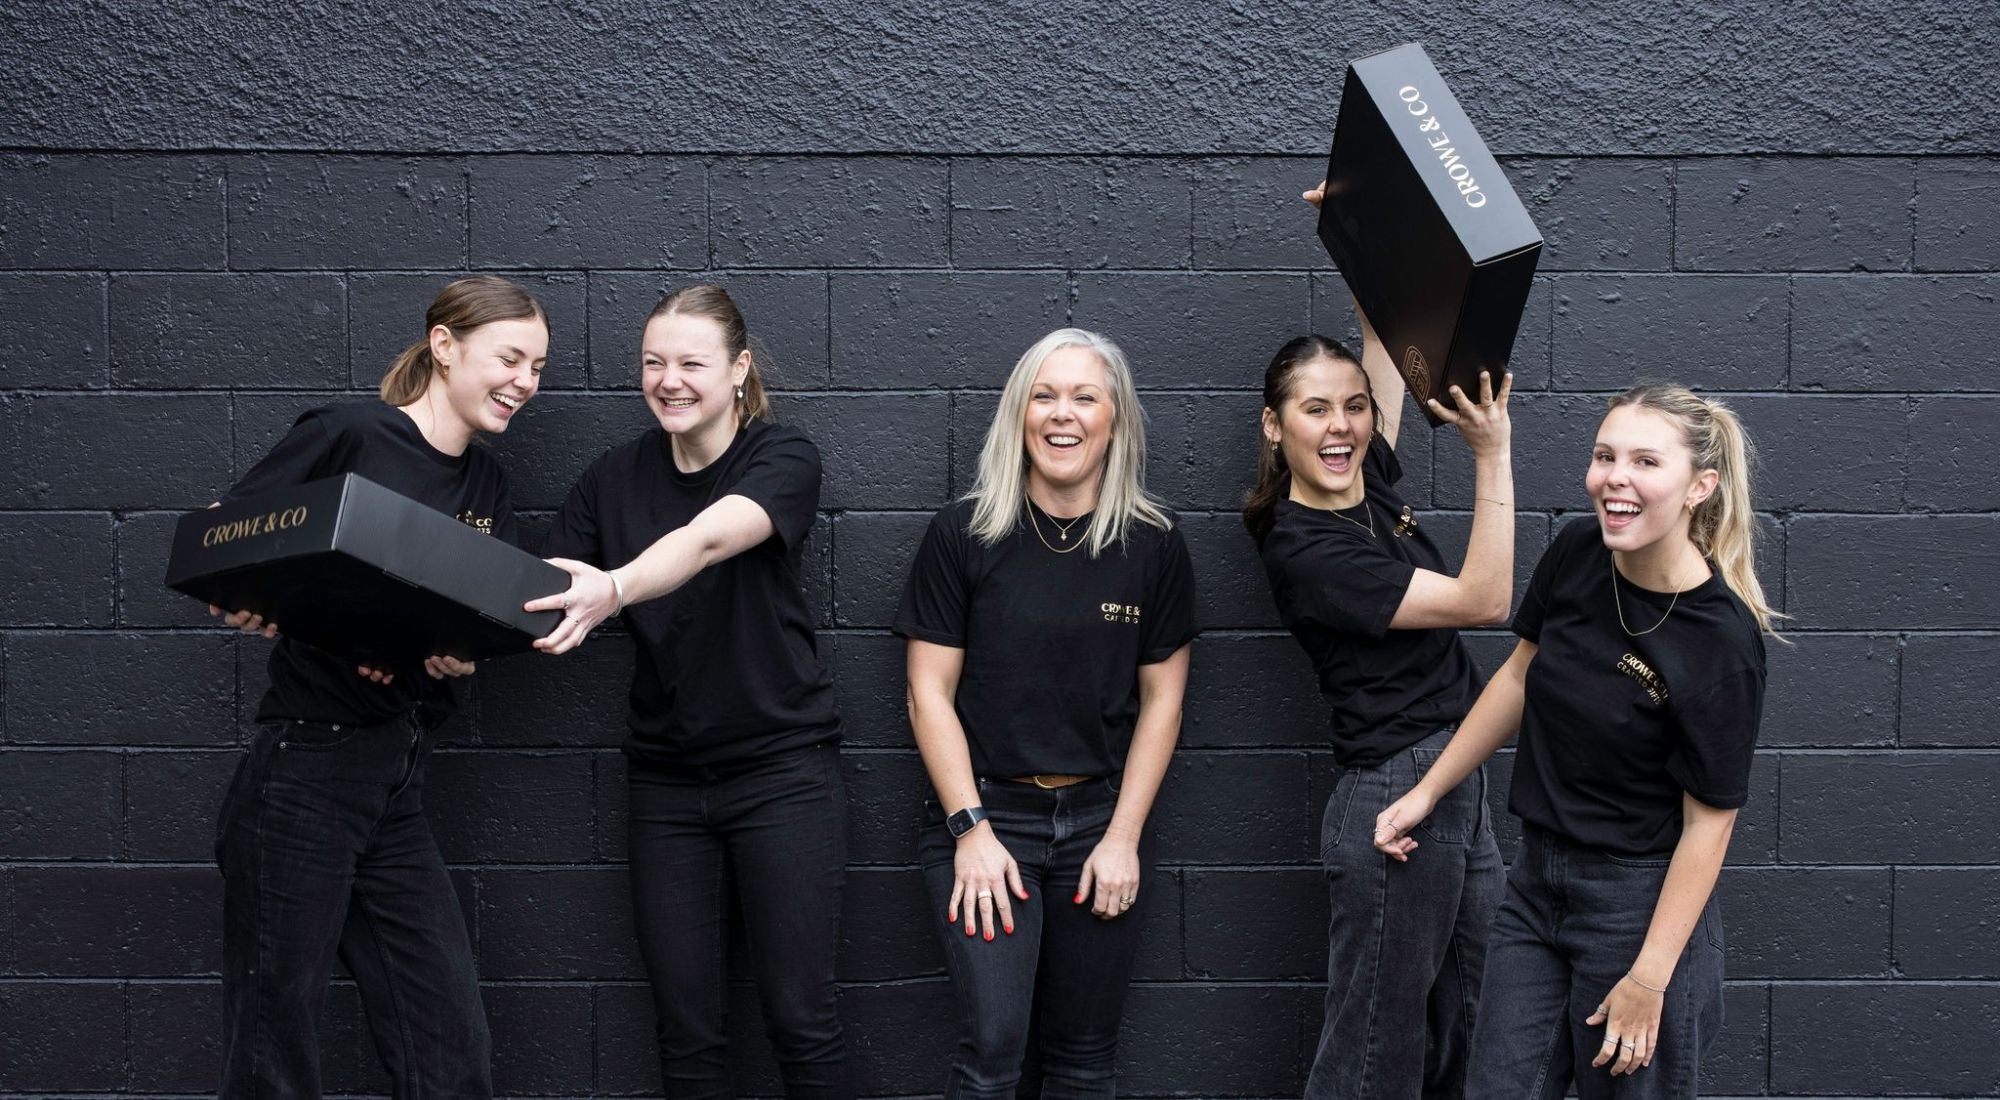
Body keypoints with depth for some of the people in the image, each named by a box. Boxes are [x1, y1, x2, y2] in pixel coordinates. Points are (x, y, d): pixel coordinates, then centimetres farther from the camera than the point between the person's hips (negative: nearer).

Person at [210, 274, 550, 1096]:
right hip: (304, 774, -7)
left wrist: (458, 651, -12)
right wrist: (239, 605, -26)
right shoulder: (346, 436, -7)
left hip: (398, 795, 7)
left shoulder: (484, 483, 15)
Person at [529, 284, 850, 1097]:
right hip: (665, 780, 4)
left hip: (782, 770, -4)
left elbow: (710, 537, -29)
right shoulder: (615, 477, 6)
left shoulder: (783, 459, -8)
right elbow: (545, 598, 0)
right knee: (686, 1029, 6)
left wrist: (613, 589, -48)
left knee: (801, 1019, -1)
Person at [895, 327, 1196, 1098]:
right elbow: (930, 693, -4)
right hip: (986, 812, -2)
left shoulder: (1153, 543, 1)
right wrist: (971, 828, -10)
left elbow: (1161, 697, 5)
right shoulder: (964, 534, -5)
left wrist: (1123, 836, -1)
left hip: (1102, 820, 2)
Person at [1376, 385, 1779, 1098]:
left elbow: (1708, 821, -17)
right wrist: (1428, 791, 14)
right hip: (1537, 881, 6)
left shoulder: (1722, 639, -21)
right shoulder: (1575, 556, -5)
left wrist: (1649, 979, -17)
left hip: (1640, 901, -6)